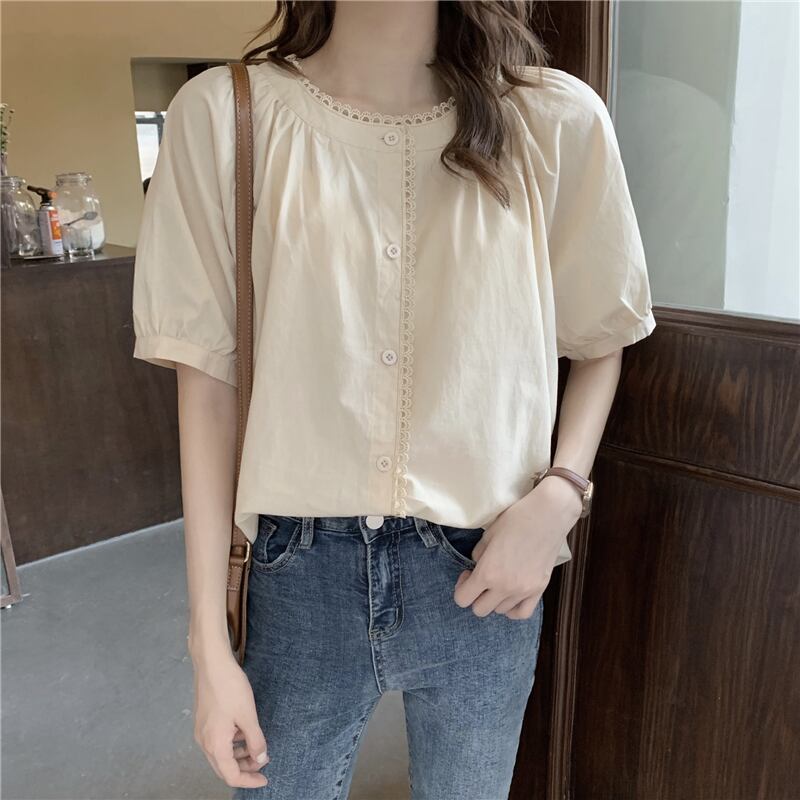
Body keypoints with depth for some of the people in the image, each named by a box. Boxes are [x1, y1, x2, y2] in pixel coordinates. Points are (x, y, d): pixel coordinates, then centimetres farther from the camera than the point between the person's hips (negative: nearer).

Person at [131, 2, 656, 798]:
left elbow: (598, 341, 7)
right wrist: (209, 645, -5)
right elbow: (208, 383, -6)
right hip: (301, 568, 0)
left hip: (483, 572, 1)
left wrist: (558, 496, -11)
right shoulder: (222, 113, -8)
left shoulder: (558, 120, -7)